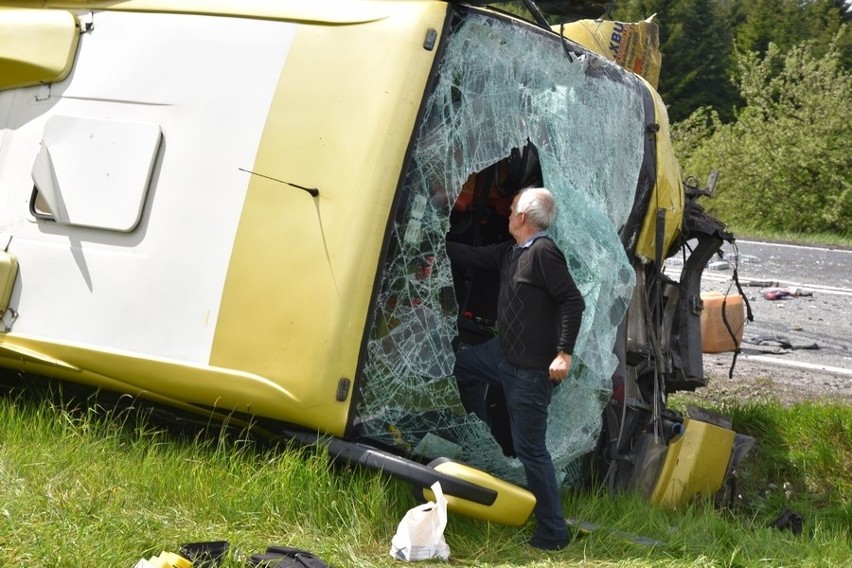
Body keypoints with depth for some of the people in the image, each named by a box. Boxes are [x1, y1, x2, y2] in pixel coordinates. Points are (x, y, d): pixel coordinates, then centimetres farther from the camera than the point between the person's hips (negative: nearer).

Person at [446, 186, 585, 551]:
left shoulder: (543, 252, -18)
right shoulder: (510, 252, 10)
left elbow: (573, 302, -23)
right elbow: (473, 256, 23)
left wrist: (564, 353, -26)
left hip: (532, 369, -10)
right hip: (507, 355, 10)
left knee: (530, 447, -6)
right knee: (464, 364, 31)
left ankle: (552, 532, 2)